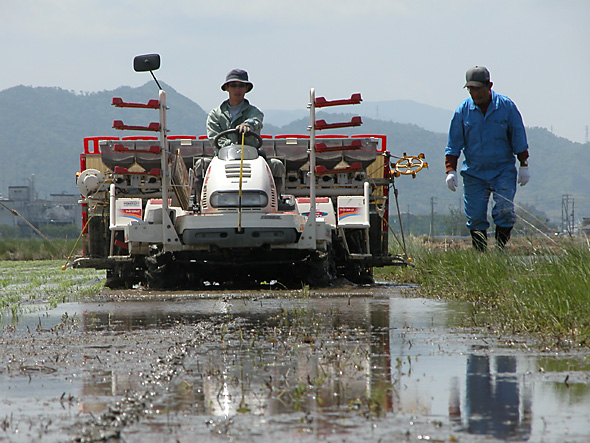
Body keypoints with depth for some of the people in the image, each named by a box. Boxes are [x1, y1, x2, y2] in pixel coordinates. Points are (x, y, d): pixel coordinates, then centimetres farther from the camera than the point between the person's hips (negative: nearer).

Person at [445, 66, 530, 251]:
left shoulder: (506, 106, -3)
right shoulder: (463, 111, -1)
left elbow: (519, 139, 4)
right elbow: (453, 144, 4)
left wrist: (524, 165, 3)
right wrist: (450, 170, -5)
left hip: (503, 171, -1)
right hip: (474, 172, 1)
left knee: (504, 211, -14)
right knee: (475, 217, -2)